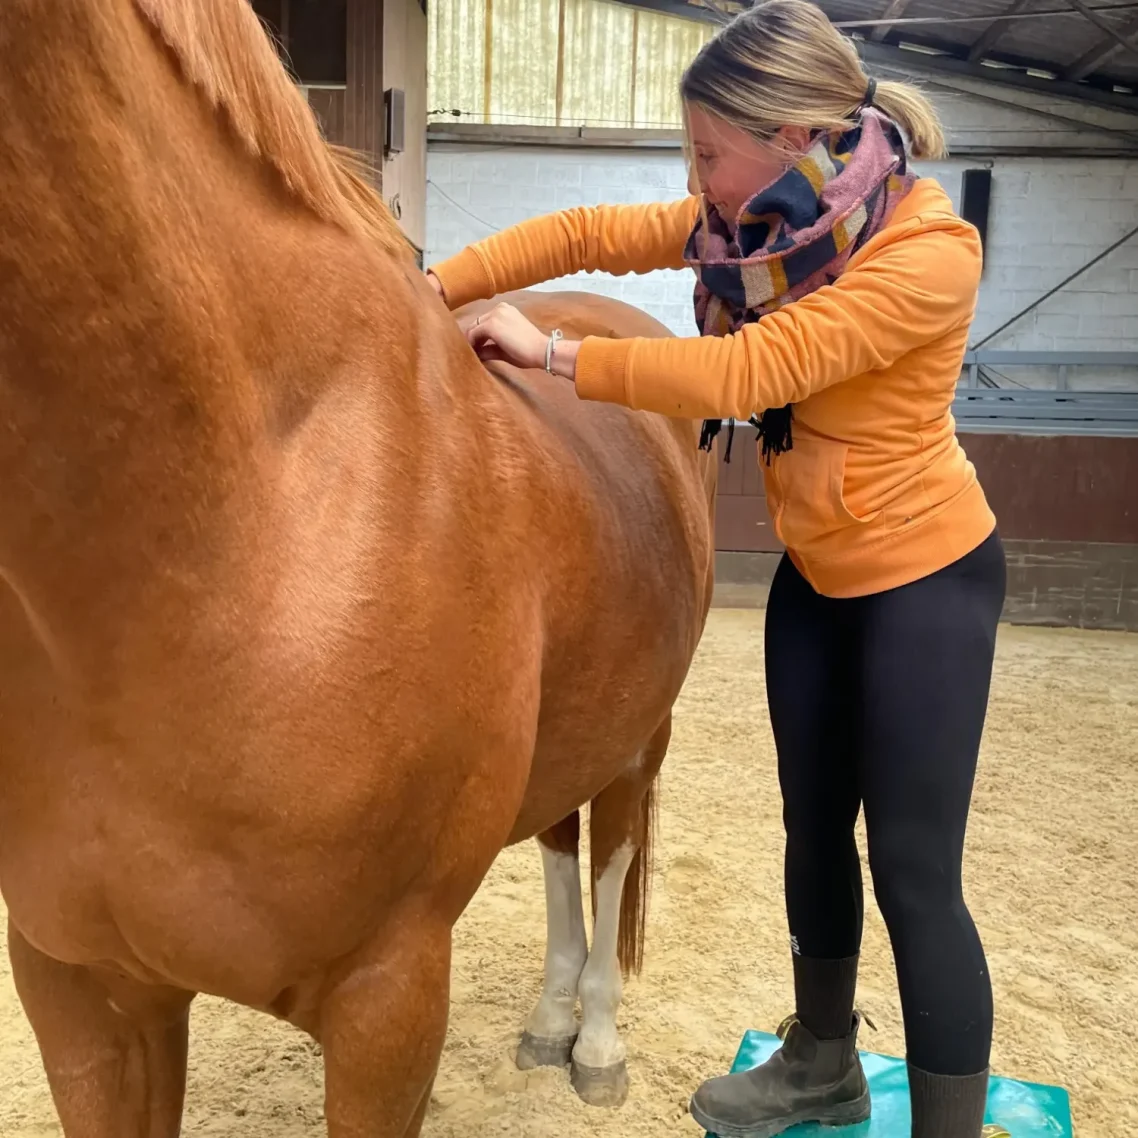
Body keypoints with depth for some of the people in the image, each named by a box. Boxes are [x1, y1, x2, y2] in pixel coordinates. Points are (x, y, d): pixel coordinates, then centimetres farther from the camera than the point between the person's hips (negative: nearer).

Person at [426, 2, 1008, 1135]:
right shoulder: (759, 217, -3)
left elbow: (741, 373, -32)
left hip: (924, 578, -7)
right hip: (813, 574, 7)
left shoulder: (929, 252, -24)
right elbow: (586, 234, -4)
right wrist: (434, 291, -15)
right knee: (814, 824, 17)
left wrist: (553, 354, -24)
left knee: (913, 871, -3)